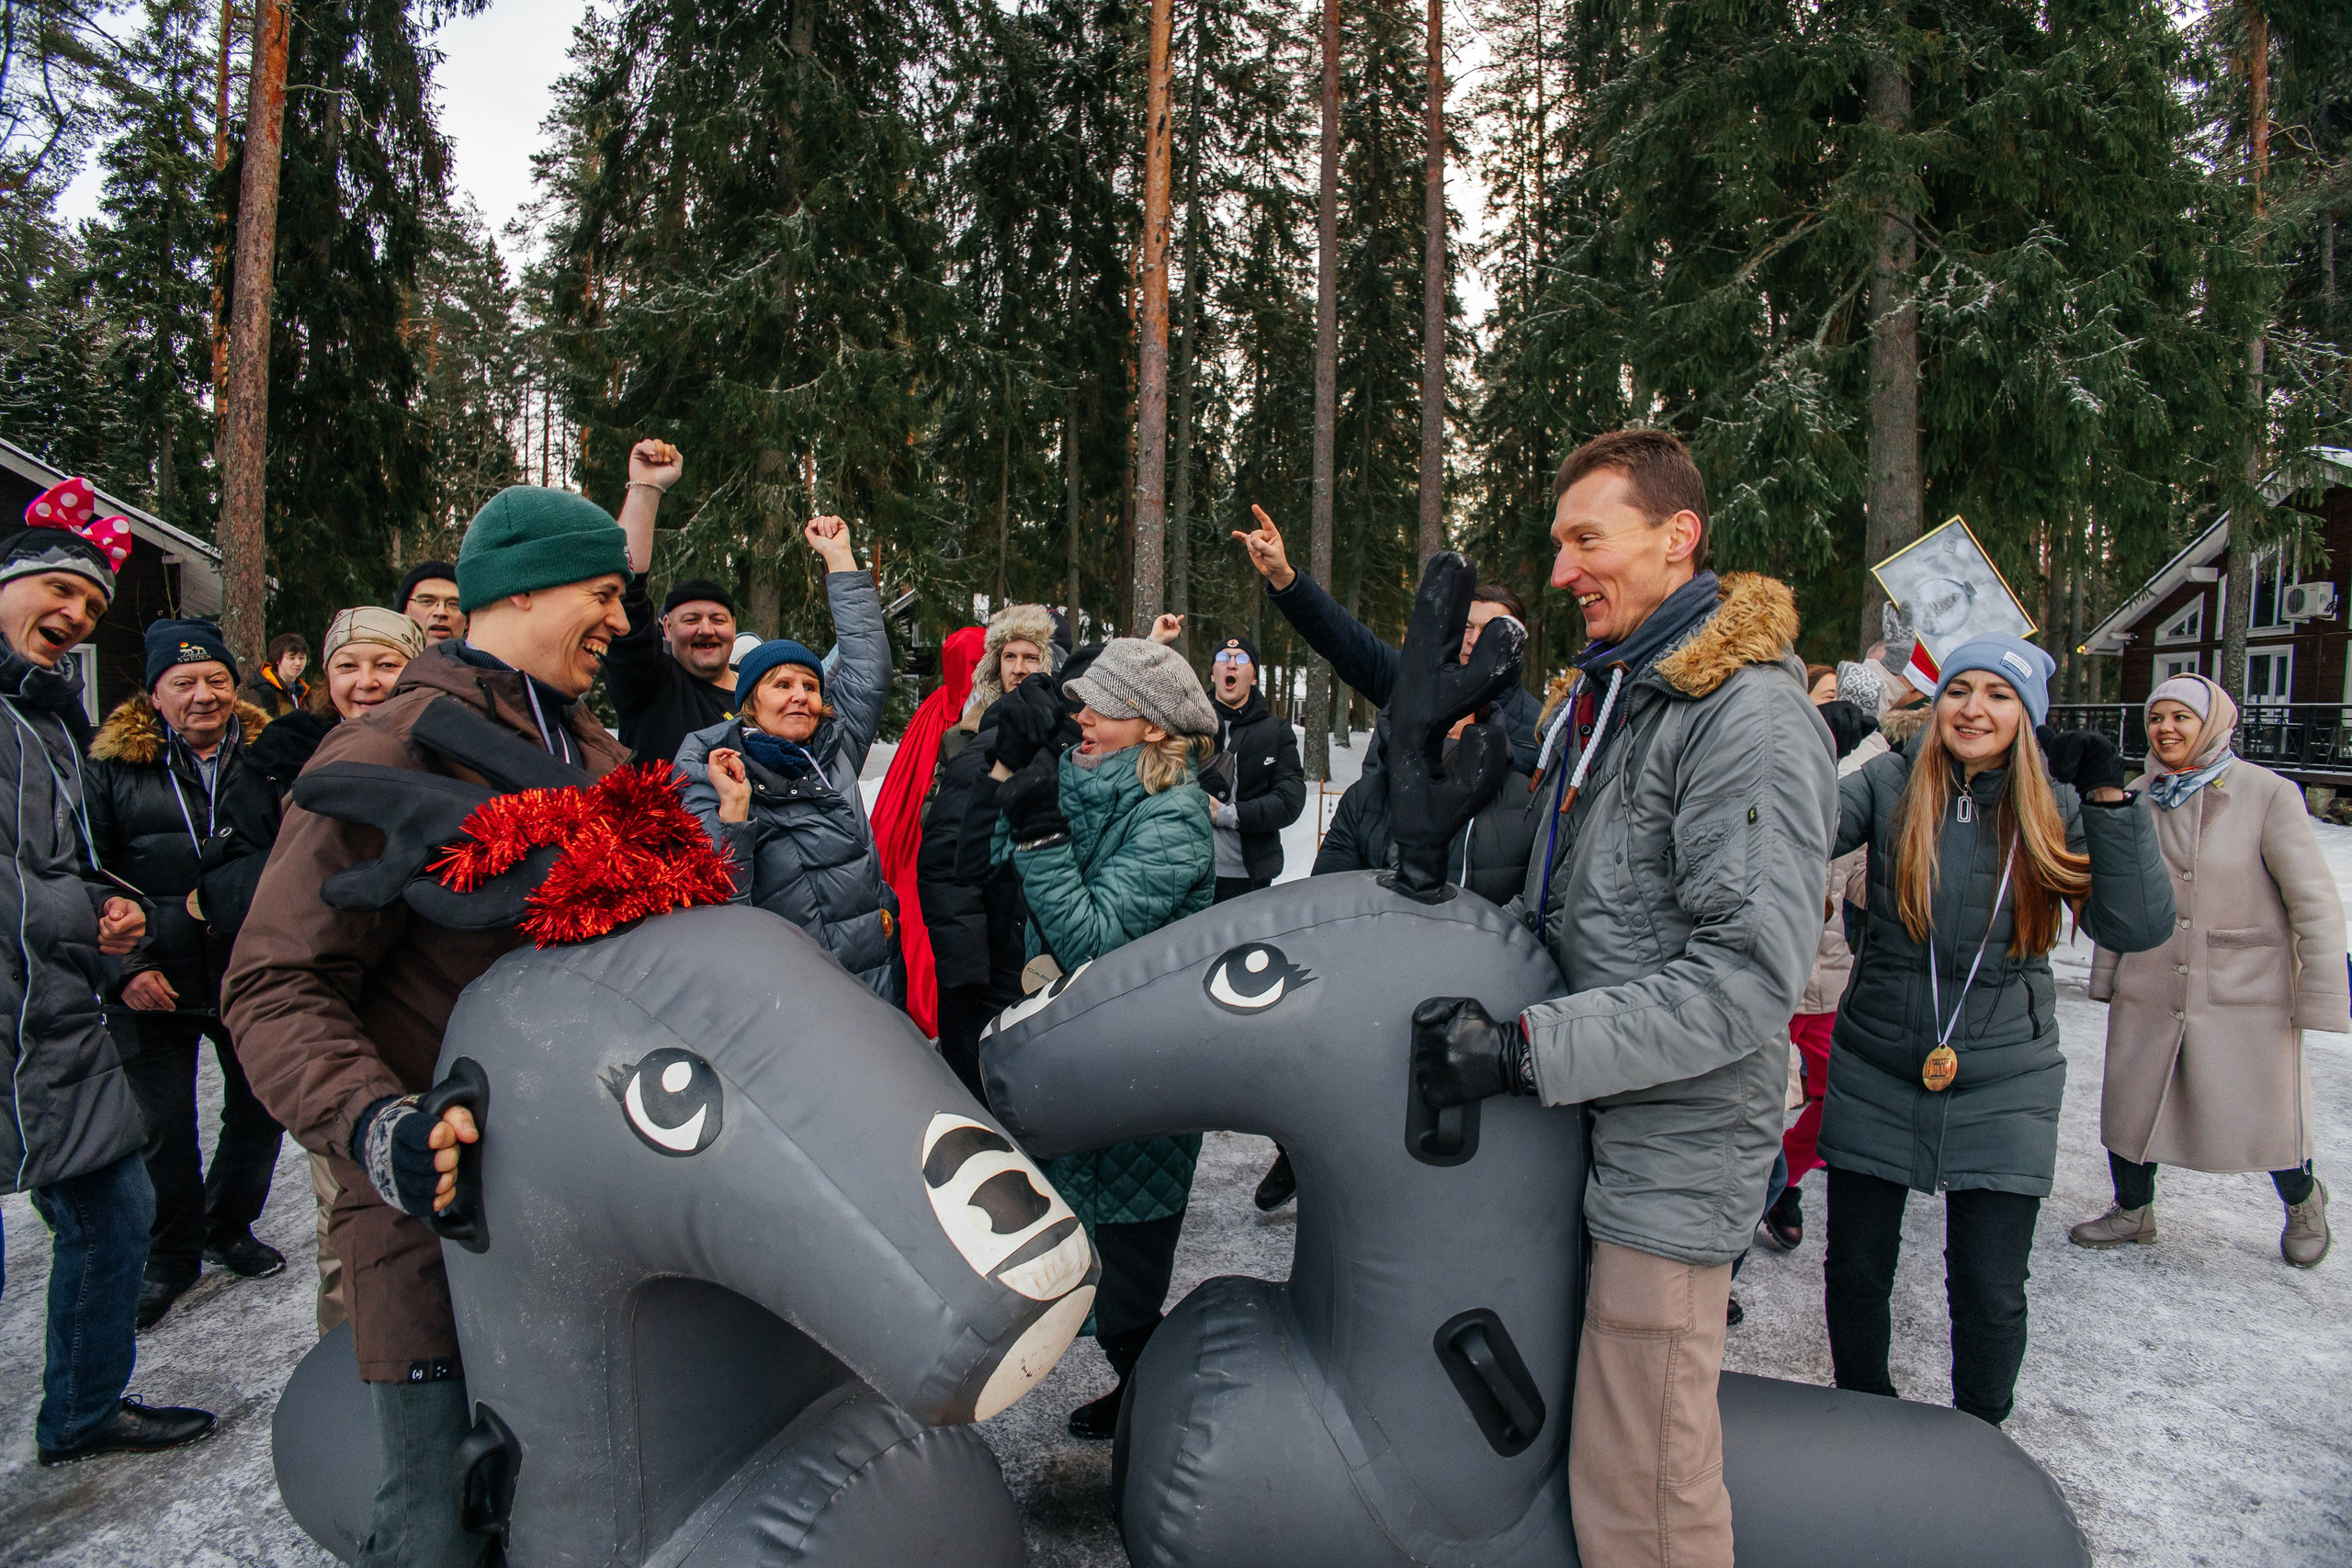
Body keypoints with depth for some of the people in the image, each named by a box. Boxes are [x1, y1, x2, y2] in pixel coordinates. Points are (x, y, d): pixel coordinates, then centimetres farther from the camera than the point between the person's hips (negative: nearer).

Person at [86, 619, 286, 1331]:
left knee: (258, 1110, 13)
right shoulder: (113, 765, -1)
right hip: (155, 982, -2)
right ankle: (171, 1258, 27)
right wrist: (126, 965, -8)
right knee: (163, 1126, 8)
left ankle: (229, 1229, 36)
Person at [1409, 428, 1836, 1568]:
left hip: (1670, 1156, -8)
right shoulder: (1610, 692, 14)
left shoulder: (1748, 713, -17)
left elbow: (1747, 977, -24)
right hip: (1593, 1132, 9)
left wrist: (1522, 1051, -24)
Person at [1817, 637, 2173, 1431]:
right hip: (1877, 1076, 0)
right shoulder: (1892, 784, -4)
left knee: (1990, 1292, 7)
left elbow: (2135, 927, -11)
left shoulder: (2056, 806, -2)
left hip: (2002, 1090, 0)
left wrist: (2110, 799, -18)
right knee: (1855, 1270, 11)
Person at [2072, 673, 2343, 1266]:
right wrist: (2105, 976, 14)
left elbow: (2314, 903, -10)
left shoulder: (2269, 795, -11)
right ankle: (2132, 1212, 32)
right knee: (2129, 1102, 8)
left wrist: (2321, 997, -12)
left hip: (2246, 994, -4)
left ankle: (2303, 1200, 38)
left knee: (2263, 1118, 5)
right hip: (2149, 990, 4)